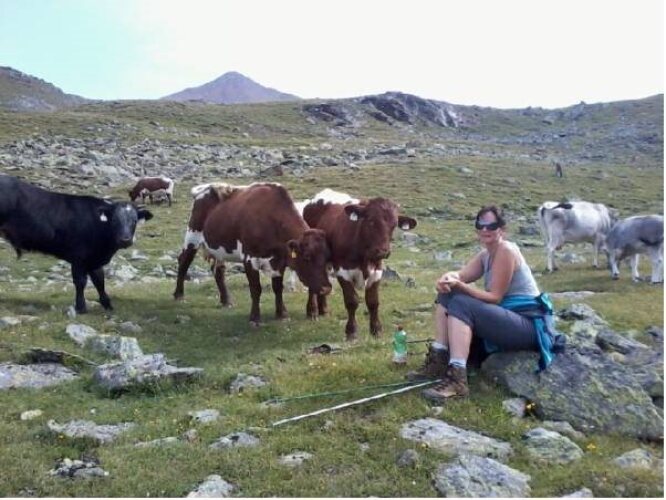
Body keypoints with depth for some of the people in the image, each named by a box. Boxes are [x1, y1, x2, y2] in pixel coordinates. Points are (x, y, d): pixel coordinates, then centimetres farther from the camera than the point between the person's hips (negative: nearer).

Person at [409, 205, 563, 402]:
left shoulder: (506, 251, -16)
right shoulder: (486, 254, 11)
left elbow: (495, 297, -19)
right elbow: (461, 275, -2)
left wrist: (460, 285, -28)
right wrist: (449, 277, -25)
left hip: (528, 324, -9)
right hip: (505, 316, 10)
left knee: (461, 304, -27)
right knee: (447, 294, 3)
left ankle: (457, 378, -35)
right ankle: (438, 361, -1)